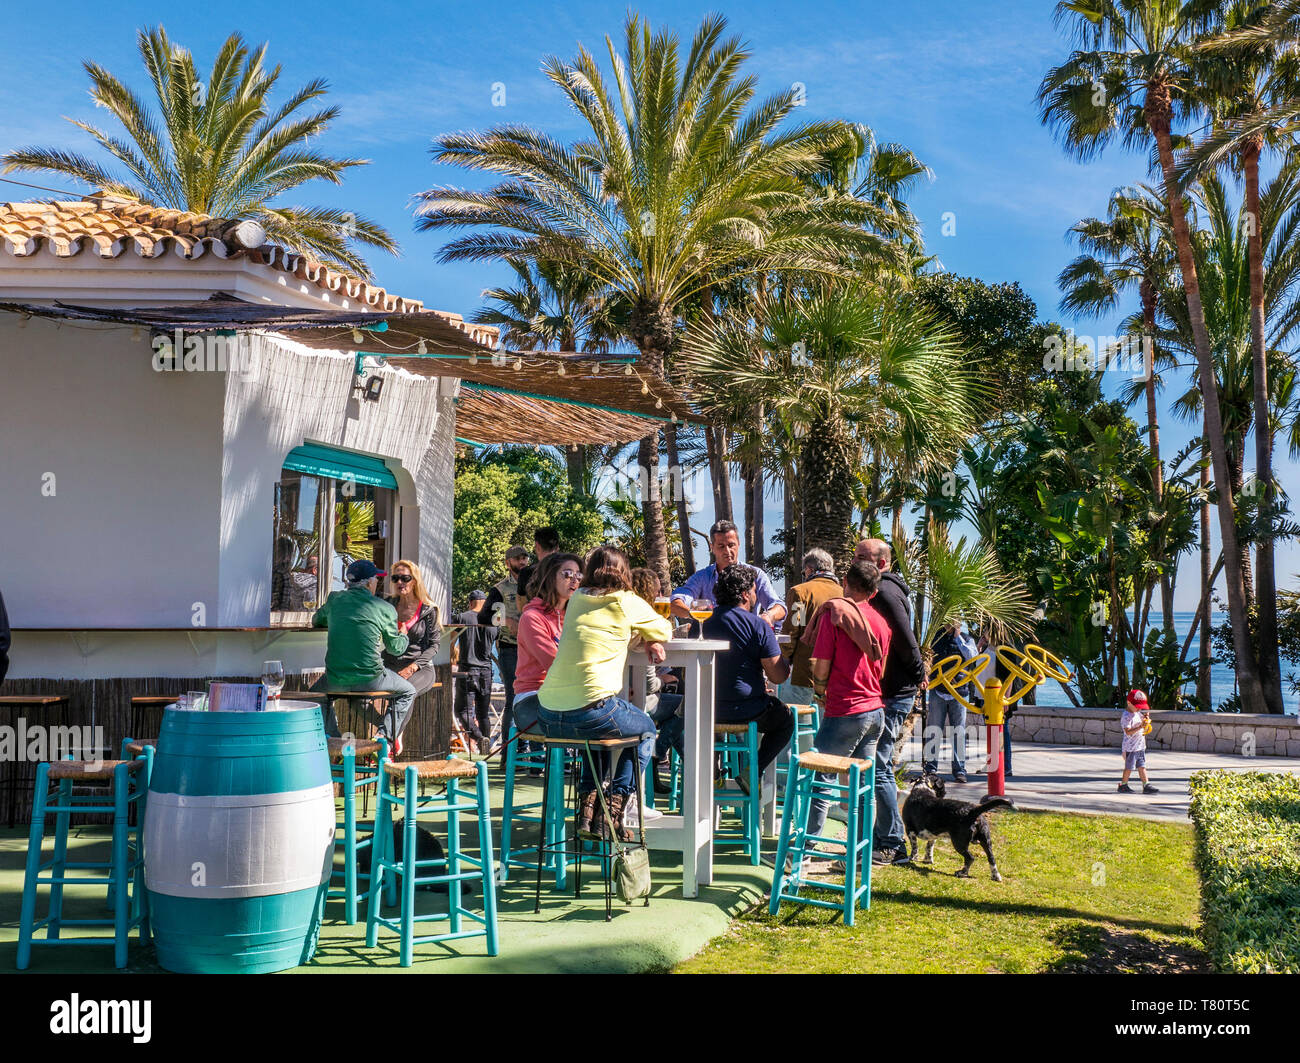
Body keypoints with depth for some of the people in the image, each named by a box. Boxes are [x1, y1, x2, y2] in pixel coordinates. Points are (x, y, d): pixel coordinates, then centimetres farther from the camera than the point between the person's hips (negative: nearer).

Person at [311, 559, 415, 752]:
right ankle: (385, 738, 11)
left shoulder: (334, 599, 5)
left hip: (336, 680, 3)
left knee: (317, 692, 36)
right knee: (408, 692, 25)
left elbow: (316, 621, 26)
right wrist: (404, 636, 29)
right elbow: (395, 647, 7)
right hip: (370, 681, -2)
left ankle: (333, 739, 24)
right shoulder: (384, 608, -4)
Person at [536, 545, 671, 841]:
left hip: (548, 718, 6)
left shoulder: (577, 599, 17)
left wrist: (641, 637, 22)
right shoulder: (626, 602, 2)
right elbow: (664, 631, 18)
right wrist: (648, 638, 38)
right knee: (646, 730, 25)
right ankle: (613, 813, 12)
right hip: (591, 711, -6)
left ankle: (587, 808, 26)